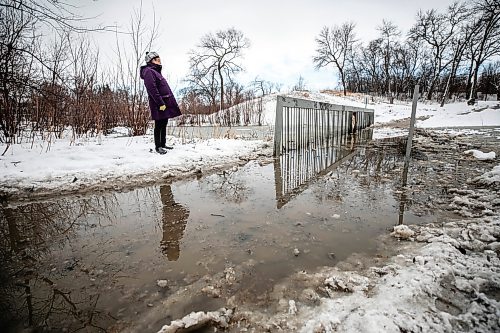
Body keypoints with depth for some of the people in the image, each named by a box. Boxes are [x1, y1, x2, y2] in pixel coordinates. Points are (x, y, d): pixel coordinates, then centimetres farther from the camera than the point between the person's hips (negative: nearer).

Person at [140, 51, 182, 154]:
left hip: (165, 103, 10)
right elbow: (152, 89, -20)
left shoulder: (156, 71, 21)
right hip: (159, 105, -10)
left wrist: (170, 103, 20)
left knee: (164, 124, 13)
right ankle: (158, 146, 4)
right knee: (159, 125, -4)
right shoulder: (149, 71, -10)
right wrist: (160, 103, -24)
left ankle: (163, 144, 22)